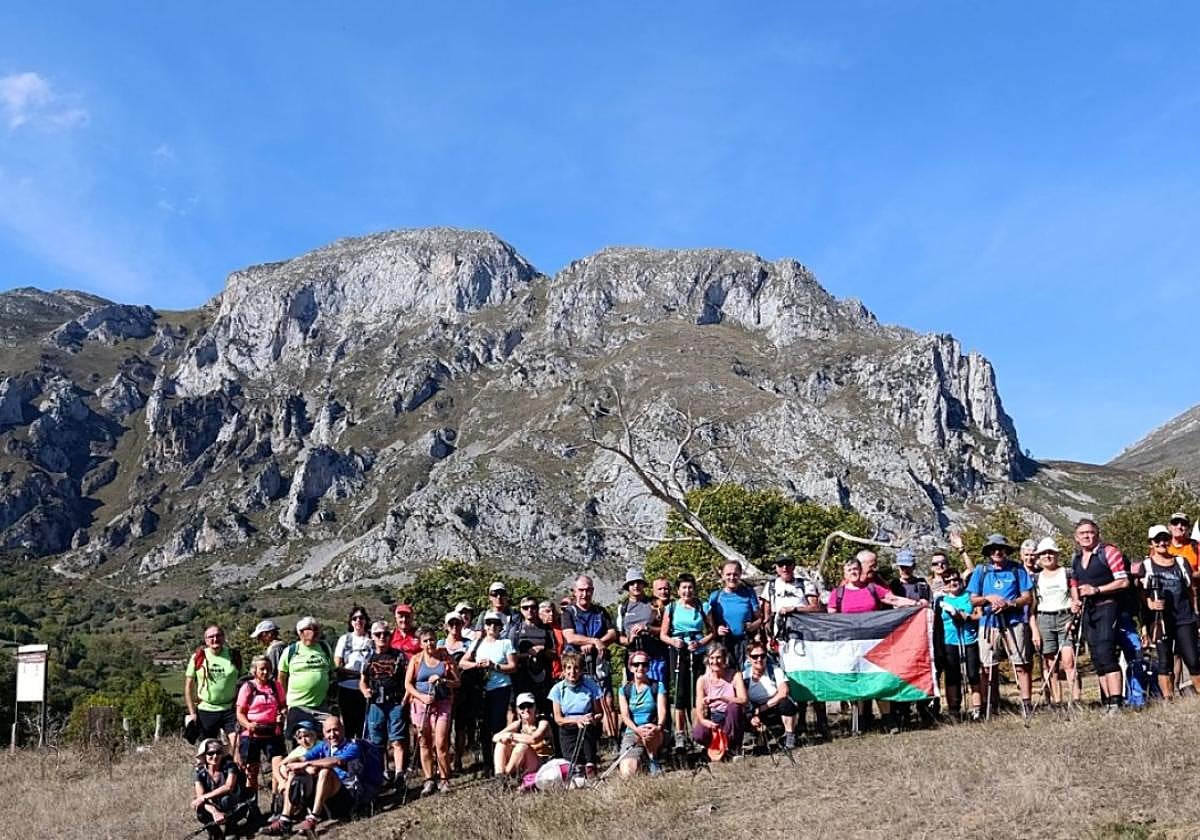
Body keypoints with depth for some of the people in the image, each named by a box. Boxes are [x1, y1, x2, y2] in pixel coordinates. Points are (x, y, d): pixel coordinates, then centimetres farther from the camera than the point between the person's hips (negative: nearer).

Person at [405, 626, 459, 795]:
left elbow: (457, 682, 5)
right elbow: (408, 684, 2)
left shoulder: (446, 658, 4)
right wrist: (422, 696, -12)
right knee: (424, 744, 3)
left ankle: (443, 780, 1)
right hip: (421, 704, 1)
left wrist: (442, 681, -13)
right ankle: (429, 780, 11)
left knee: (441, 744, -9)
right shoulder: (416, 660, 5)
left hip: (442, 704, -1)